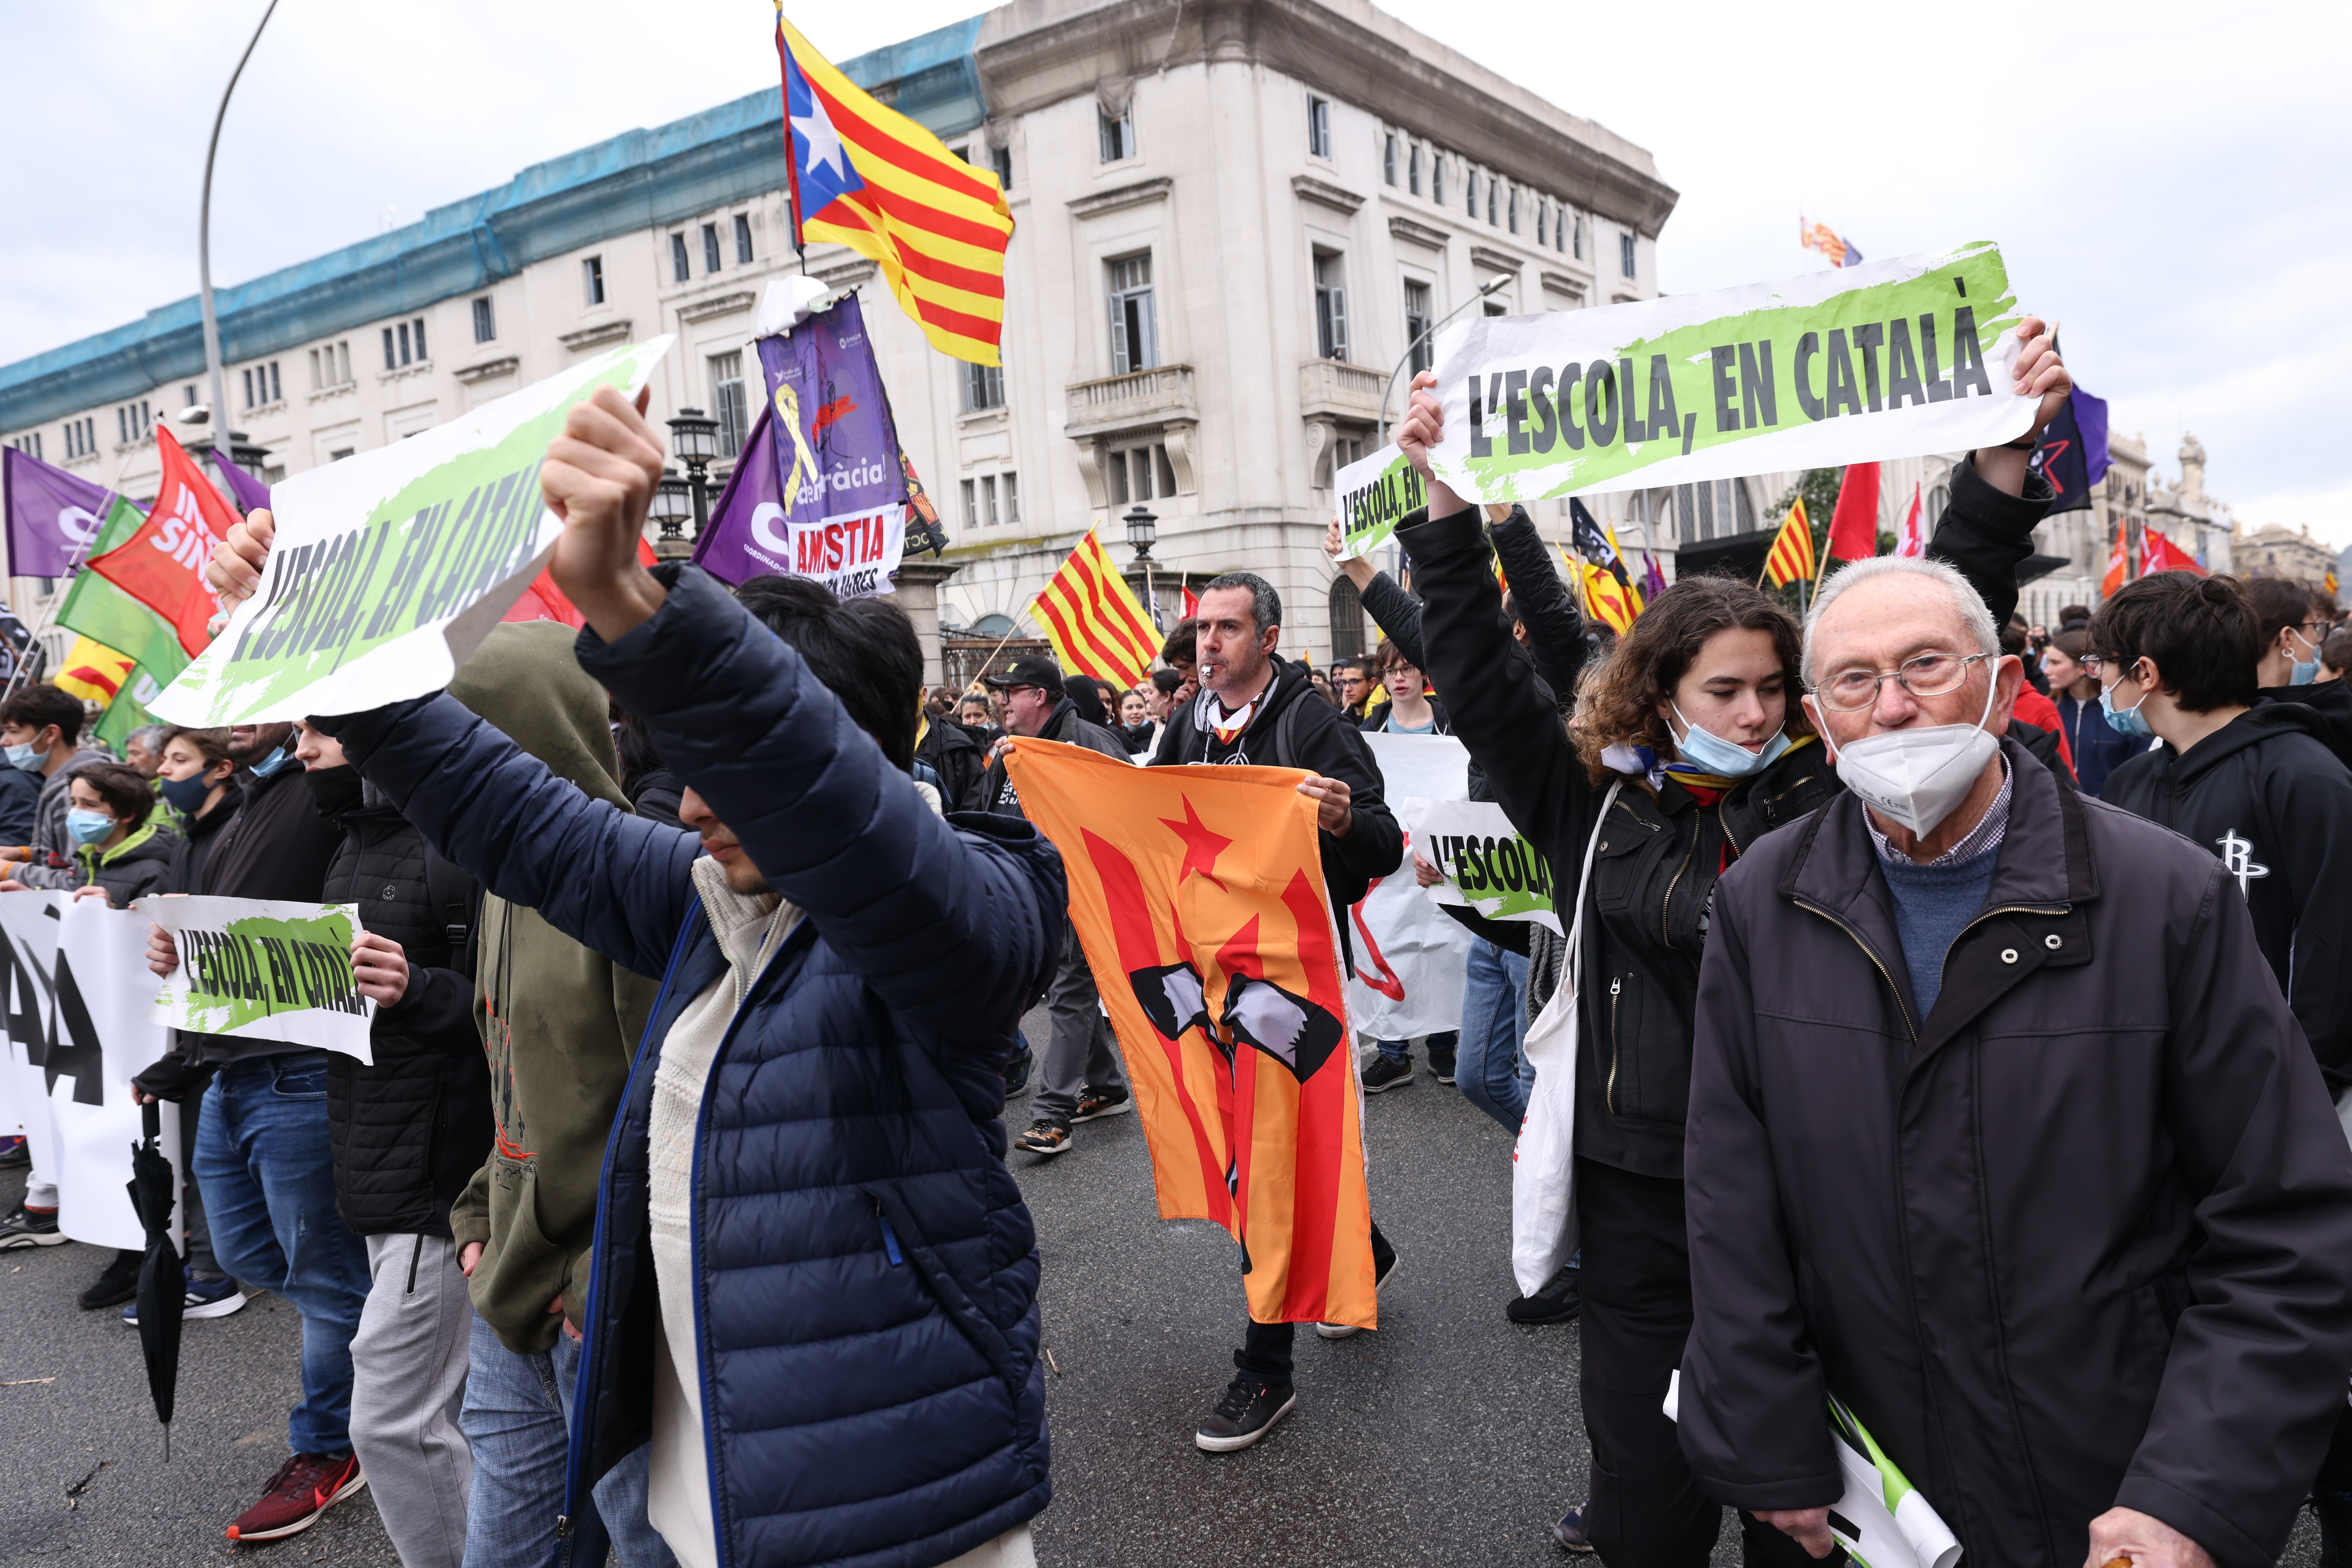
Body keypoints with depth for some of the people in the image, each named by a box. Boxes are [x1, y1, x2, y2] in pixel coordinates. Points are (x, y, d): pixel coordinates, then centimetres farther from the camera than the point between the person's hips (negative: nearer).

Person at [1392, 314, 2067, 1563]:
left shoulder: (1824, 795, -1)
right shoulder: (1593, 805, -2)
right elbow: (1480, 680, -5)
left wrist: (2007, 455, -13)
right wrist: (1446, 498, -11)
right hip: (1640, 1190, 0)